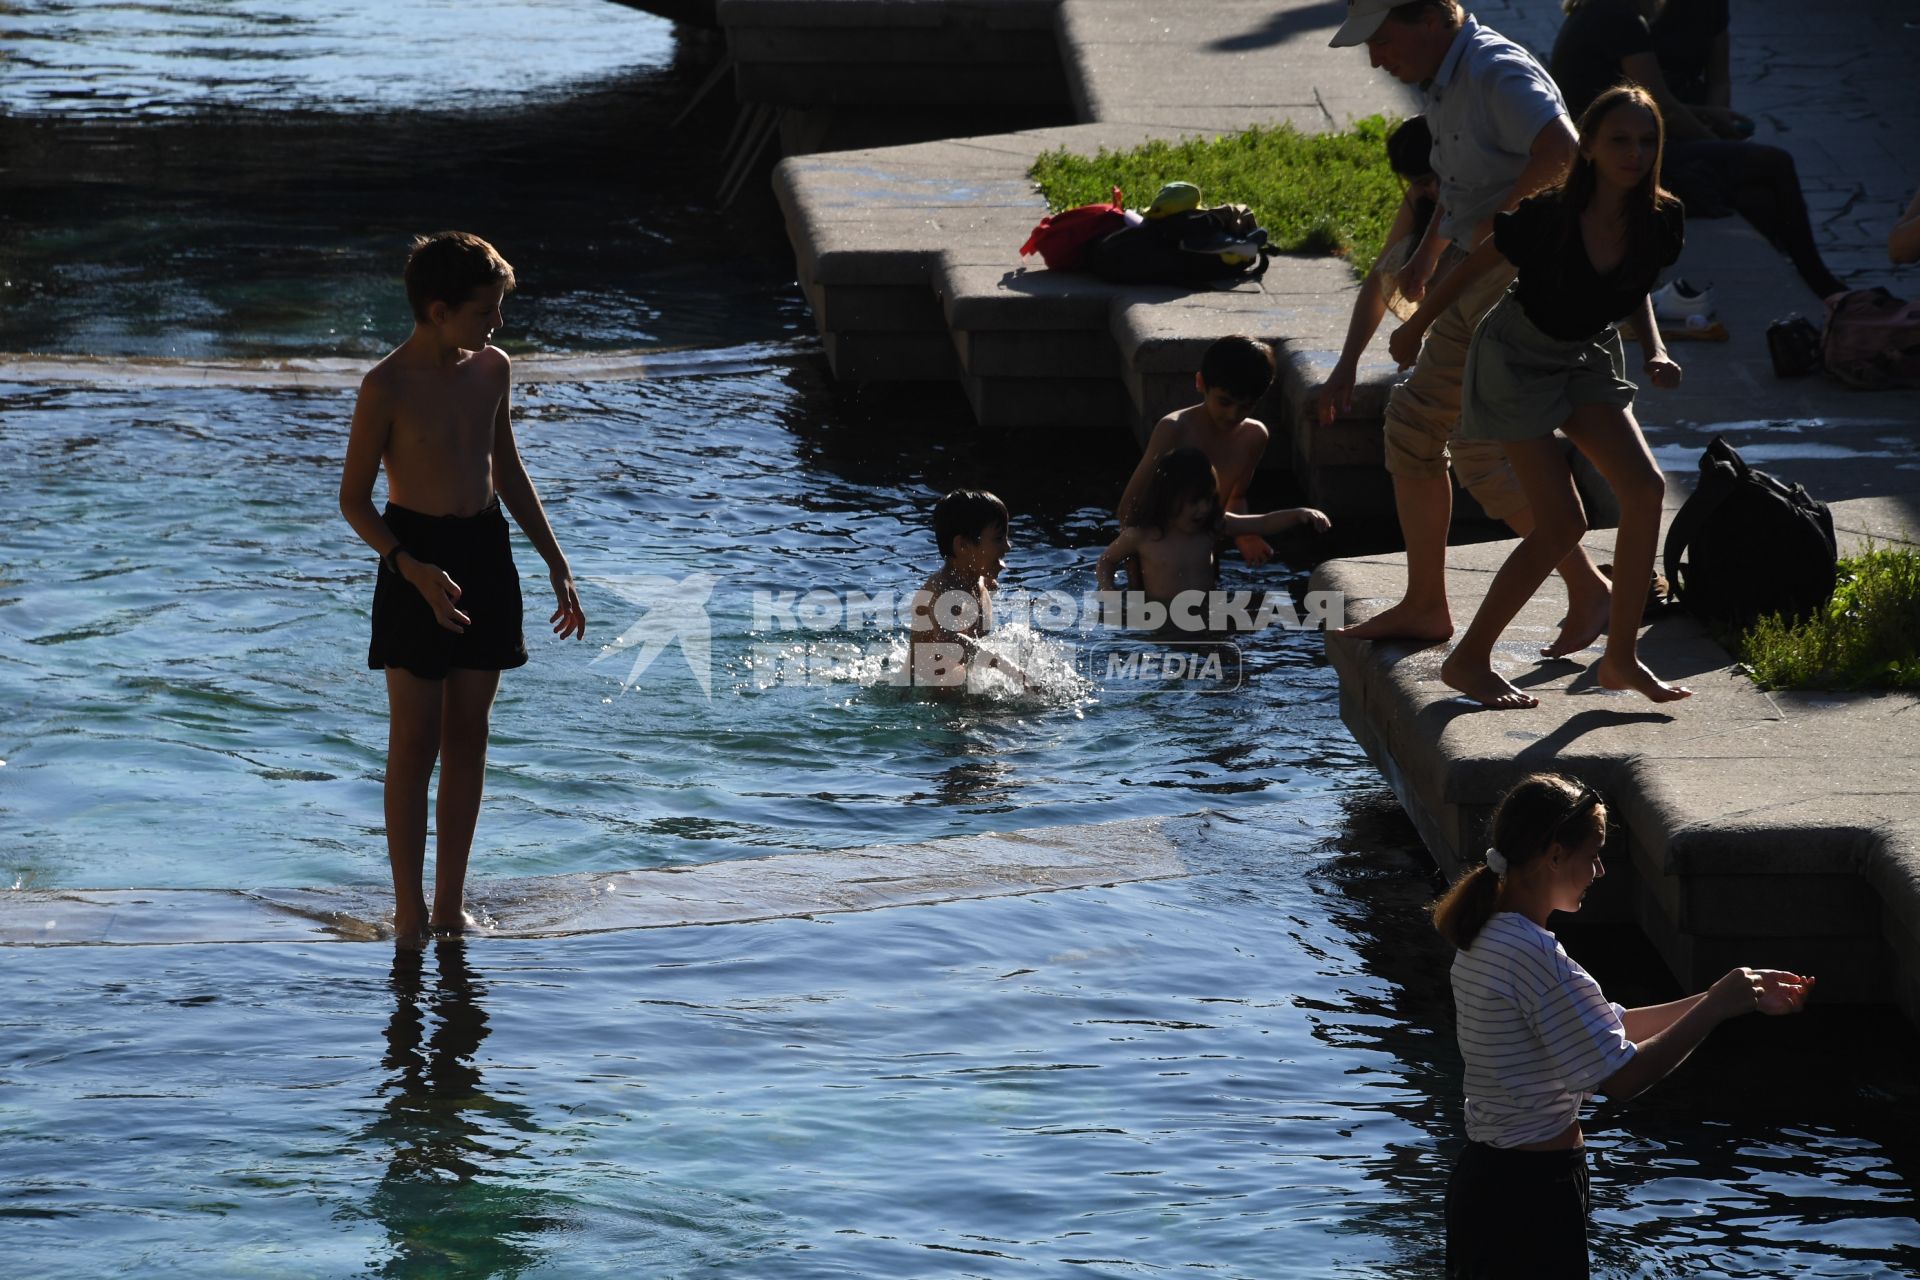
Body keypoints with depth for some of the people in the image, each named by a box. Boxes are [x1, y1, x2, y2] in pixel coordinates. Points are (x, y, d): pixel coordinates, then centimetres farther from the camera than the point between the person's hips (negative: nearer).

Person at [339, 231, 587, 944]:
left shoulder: (492, 370, 4)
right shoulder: (387, 389, -14)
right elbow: (354, 500, -10)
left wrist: (556, 563, 15)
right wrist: (413, 568, -24)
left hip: (486, 555, 6)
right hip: (417, 563, -6)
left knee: (468, 736, 10)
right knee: (414, 742, -1)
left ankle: (452, 902, 18)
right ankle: (409, 912, 6)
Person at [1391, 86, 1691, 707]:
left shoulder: (1660, 223, -13)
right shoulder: (1549, 217, -27)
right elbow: (1474, 266, -10)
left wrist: (1655, 351, -9)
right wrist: (1415, 328, 3)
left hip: (1588, 357, 5)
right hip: (1518, 357, -5)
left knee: (1645, 487, -13)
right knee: (1562, 523, -13)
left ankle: (1620, 656, -2)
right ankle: (1468, 659, 1)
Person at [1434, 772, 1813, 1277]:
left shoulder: (1488, 939, 7)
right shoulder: (1535, 956, -23)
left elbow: (1607, 1027, 13)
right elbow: (1620, 1077, -22)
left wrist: (1729, 998, 10)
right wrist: (1715, 1008, -12)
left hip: (1483, 1179, 10)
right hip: (1530, 1196, -10)